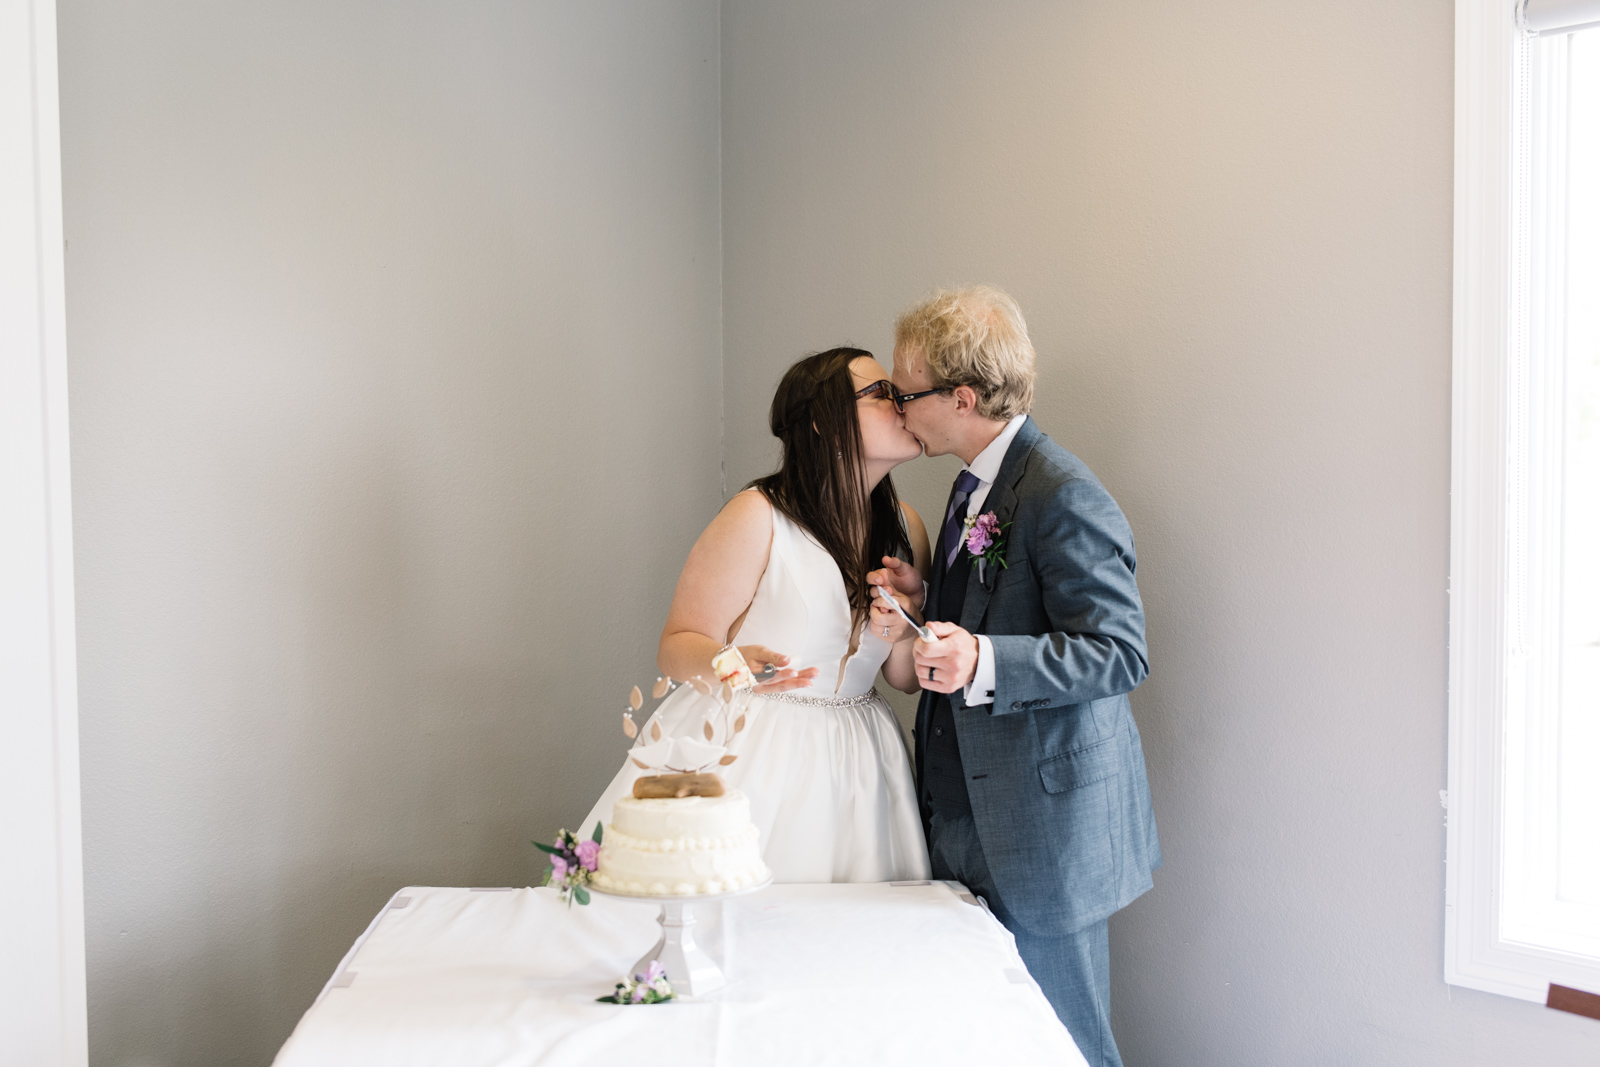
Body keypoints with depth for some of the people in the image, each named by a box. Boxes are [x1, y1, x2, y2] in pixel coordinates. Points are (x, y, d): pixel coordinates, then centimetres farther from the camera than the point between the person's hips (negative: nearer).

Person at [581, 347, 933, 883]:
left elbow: (907, 677, 10)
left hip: (849, 762, 5)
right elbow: (678, 645, -9)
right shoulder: (759, 517, -12)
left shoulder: (904, 528, 6)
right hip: (741, 747, -5)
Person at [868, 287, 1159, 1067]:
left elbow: (1119, 653, -22)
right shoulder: (978, 482, 12)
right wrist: (928, 606, 4)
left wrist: (982, 662, -33)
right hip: (966, 810, 10)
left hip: (1042, 821, -9)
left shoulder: (1062, 497, -19)